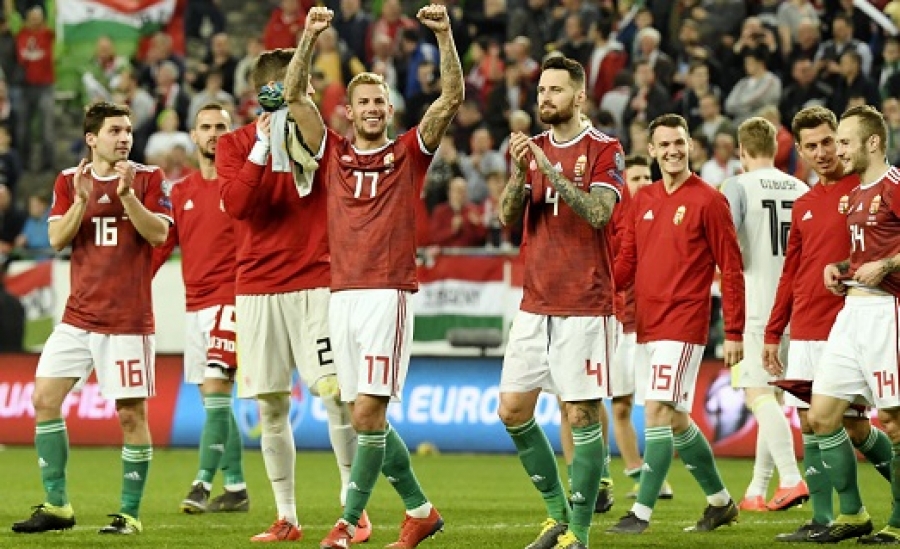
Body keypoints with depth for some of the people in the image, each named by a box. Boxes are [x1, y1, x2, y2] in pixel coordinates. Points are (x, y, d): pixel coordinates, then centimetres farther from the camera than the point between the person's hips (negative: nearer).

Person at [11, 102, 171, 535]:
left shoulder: (148, 178, 0)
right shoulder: (69, 181, 8)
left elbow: (158, 233, -10)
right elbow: (57, 239, 0)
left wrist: (127, 194, -20)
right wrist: (81, 199, -13)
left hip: (129, 320, -4)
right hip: (78, 316, 4)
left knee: (131, 413, -4)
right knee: (44, 398, -1)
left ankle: (129, 513, 5)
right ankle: (56, 506, 8)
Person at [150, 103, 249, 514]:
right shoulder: (181, 192, 14)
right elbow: (160, 245, 12)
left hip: (230, 299, -6)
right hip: (195, 304, 6)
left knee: (215, 389, -17)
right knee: (215, 401, 8)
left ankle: (202, 484, -20)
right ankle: (236, 488, 14)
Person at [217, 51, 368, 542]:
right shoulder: (234, 144, 6)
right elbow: (235, 204, -9)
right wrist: (261, 147, -15)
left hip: (315, 282, -1)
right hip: (257, 285, 1)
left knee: (335, 392, -11)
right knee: (271, 405, 2)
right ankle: (286, 517, 10)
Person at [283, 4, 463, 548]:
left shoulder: (410, 152, 6)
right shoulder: (334, 153, 14)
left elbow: (452, 97, -3)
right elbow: (294, 96, 7)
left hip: (389, 293, -4)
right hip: (343, 294, 4)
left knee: (369, 412, -11)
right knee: (367, 418, 6)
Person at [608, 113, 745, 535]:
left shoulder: (708, 200, -6)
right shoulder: (642, 200, 13)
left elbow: (731, 268, -7)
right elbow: (626, 264, 13)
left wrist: (734, 332, -10)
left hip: (682, 325, -7)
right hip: (646, 326, 7)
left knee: (658, 412, -14)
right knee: (675, 420, 13)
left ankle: (642, 512, -12)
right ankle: (721, 502, 27)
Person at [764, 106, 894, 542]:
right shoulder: (803, 206, 16)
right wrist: (773, 333, 18)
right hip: (804, 333, 6)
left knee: (852, 427, -5)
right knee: (810, 424, 2)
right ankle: (821, 519, 6)